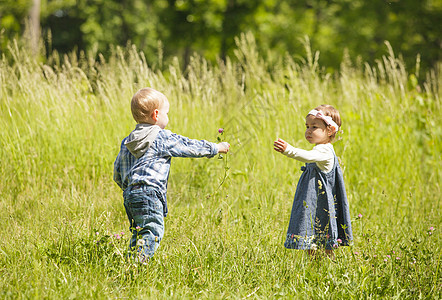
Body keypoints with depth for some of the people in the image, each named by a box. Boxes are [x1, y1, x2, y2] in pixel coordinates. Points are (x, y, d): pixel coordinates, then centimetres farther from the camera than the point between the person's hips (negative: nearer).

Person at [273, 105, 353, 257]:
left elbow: (308, 156, -40)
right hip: (312, 202, 11)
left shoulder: (324, 151, -19)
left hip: (320, 203, -11)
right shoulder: (322, 150, 15)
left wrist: (289, 150, -54)